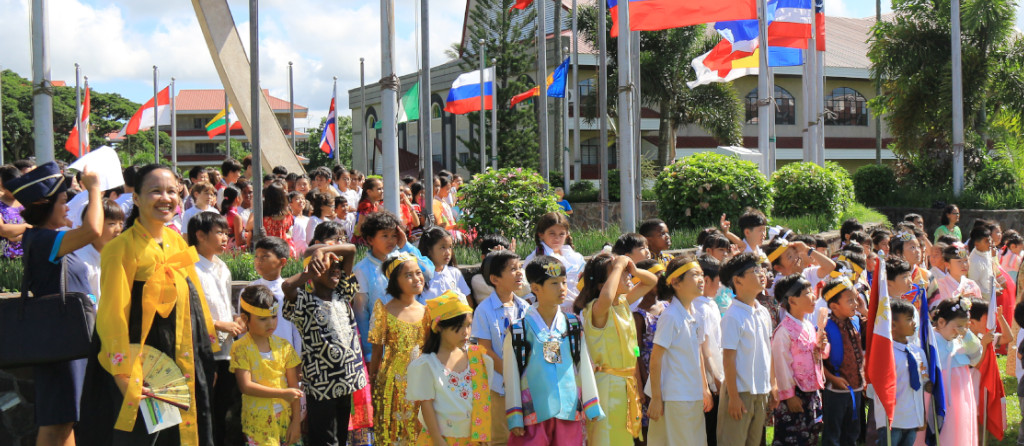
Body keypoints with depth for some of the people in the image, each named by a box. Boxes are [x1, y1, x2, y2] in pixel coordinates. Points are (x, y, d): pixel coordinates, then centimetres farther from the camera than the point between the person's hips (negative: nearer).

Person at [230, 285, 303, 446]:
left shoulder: (283, 346, 6)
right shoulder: (241, 348, -5)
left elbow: (293, 385, 7)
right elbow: (246, 386, -14)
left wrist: (296, 420, 2)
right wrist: (282, 393, -17)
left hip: (285, 419, 4)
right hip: (258, 424, -4)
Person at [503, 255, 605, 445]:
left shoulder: (573, 325, 7)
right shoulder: (519, 330, -4)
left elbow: (585, 366, 12)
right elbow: (511, 376, -1)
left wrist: (591, 407, 11)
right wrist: (514, 417, -3)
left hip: (569, 411, 3)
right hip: (534, 413, -3)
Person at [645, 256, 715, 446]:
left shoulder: (695, 313, 8)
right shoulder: (670, 316, -14)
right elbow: (656, 358, -15)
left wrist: (705, 388, 19)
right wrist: (656, 398, -16)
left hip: (694, 396, 8)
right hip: (673, 397, -8)